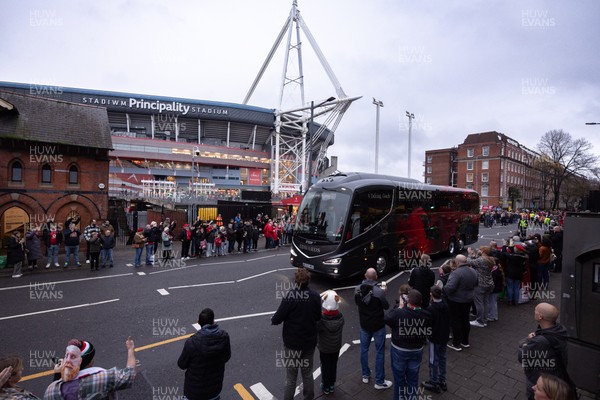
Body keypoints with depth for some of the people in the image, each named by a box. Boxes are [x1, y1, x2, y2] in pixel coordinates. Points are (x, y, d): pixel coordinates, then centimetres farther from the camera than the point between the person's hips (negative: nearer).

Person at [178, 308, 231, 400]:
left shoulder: (192, 343, -31)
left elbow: (182, 365, -13)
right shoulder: (224, 337, -22)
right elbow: (226, 357, -6)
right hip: (215, 386, 2)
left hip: (195, 389, -2)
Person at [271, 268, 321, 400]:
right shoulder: (315, 296, -10)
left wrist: (273, 319, 3)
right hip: (309, 342, 4)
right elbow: (318, 317, 3)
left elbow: (277, 319, -19)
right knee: (308, 373, 23)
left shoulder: (290, 297, -23)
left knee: (291, 378, 14)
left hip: (292, 343, -4)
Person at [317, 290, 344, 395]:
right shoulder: (340, 317, -20)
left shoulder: (322, 319, -32)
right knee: (333, 365, 23)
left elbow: (314, 329, -22)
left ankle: (326, 387, 36)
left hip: (324, 348, -3)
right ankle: (332, 385, 41)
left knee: (325, 366, 18)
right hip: (336, 346, 3)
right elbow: (340, 330, -6)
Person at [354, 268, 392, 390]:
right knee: (380, 352, 11)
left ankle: (365, 375, 36)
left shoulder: (357, 289, -12)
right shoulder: (379, 291, -25)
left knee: (364, 349, 20)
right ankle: (379, 381, 22)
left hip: (364, 324, 4)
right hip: (378, 326, -4)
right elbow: (386, 306, -9)